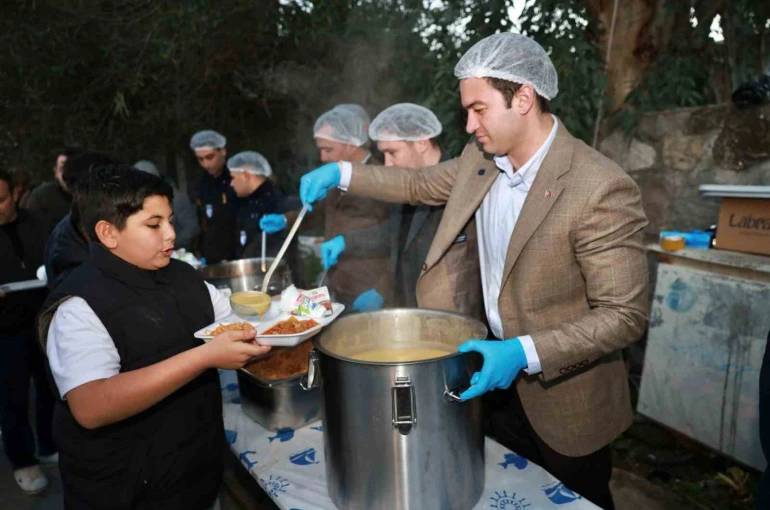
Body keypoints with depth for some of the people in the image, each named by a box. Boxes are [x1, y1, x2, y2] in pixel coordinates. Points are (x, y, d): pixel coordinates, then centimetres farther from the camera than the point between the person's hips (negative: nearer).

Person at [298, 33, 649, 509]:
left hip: (563, 398, -5)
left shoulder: (602, 188, -27)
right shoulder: (479, 160, -6)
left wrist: (525, 354, -33)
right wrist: (341, 173, 4)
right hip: (500, 380, 6)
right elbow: (420, 184, 12)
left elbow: (625, 316, -24)